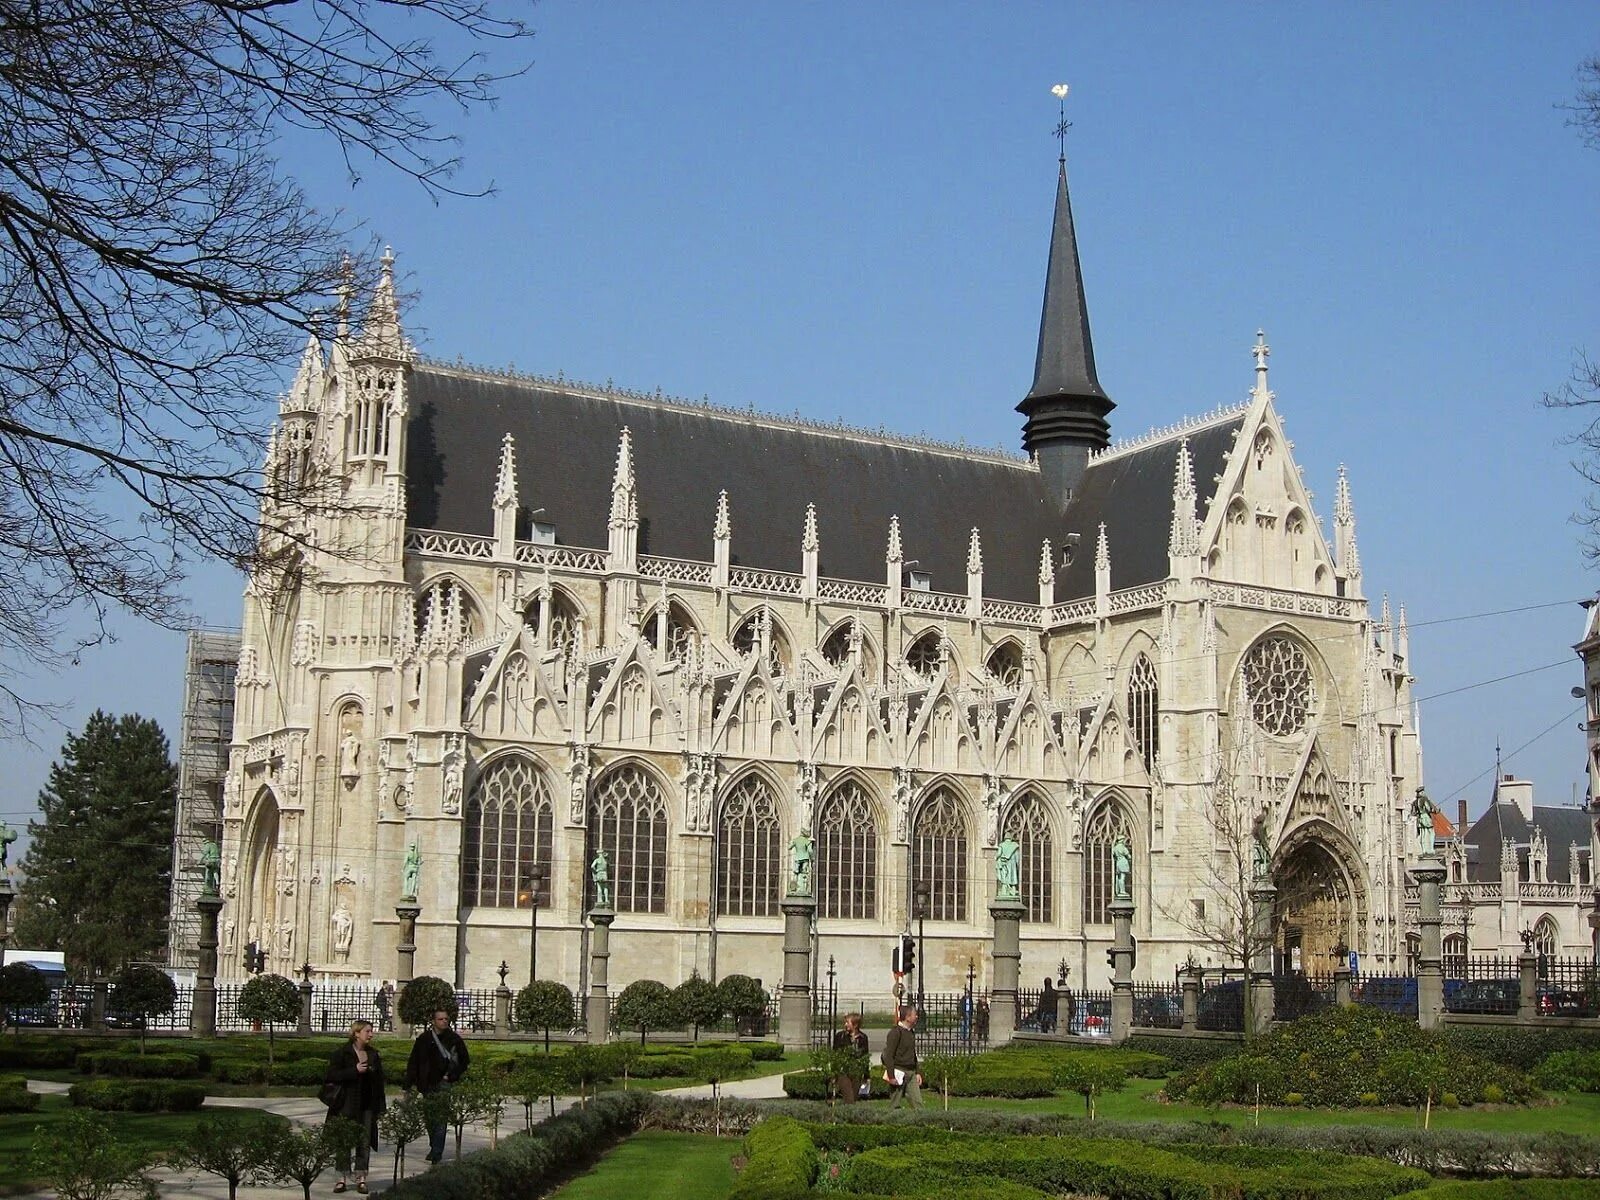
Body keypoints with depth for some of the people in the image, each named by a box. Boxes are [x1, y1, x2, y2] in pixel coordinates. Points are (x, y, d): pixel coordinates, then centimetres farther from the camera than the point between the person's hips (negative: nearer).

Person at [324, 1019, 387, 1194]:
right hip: (347, 1106, -4)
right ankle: (342, 1178, 9)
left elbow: (379, 1081, 12)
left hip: (368, 1106, 4)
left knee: (365, 1143, 3)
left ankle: (361, 1178, 9)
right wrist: (355, 1070, -19)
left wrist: (380, 1106, 7)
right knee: (344, 1142, 1)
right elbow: (332, 1075, -12)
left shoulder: (374, 1055, 10)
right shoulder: (342, 1053, -4)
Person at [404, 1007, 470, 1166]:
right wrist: (410, 1084, -1)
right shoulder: (424, 1039, 3)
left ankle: (437, 1152, -12)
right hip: (427, 1084, 3)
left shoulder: (454, 1039, 2)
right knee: (429, 1118, 10)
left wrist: (451, 1076, -1)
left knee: (440, 1118, -12)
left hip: (444, 1083, -2)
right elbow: (413, 1062, 6)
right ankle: (435, 1148, 27)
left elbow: (464, 1061, 10)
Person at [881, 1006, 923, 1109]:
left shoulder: (911, 1032, 15)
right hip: (899, 1072, -8)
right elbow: (888, 1055, -15)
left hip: (911, 1072, 8)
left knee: (918, 1102, 0)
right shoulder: (895, 1032, -11)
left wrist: (918, 1072, 17)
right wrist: (891, 1075, -19)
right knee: (894, 1105, 0)